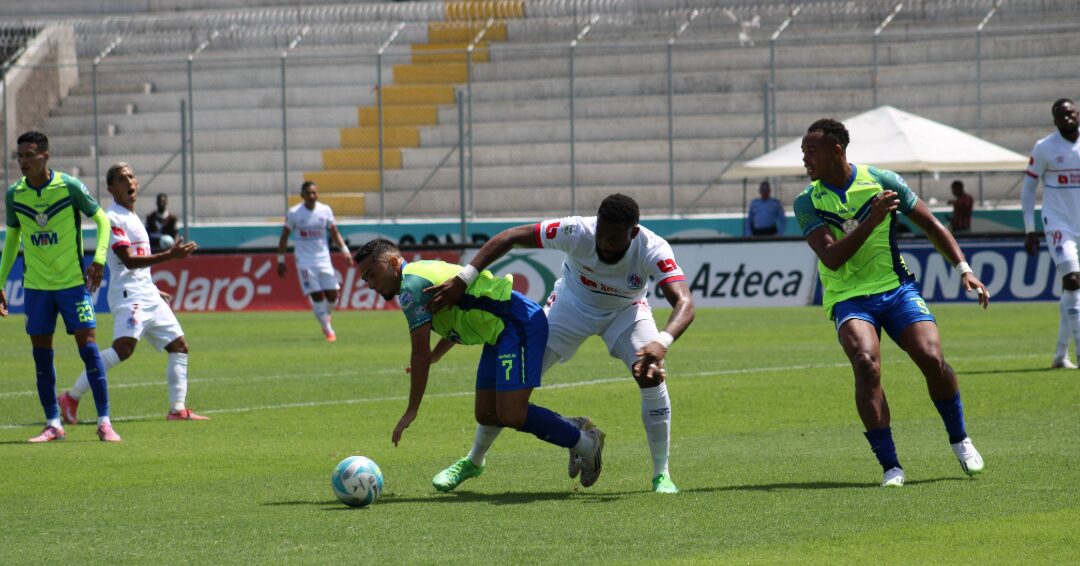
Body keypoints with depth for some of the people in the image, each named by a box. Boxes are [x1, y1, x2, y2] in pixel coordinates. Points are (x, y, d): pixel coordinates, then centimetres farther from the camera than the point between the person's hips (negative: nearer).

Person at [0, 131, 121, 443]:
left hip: (73, 282, -3)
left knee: (88, 346, -7)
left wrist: (99, 259, -14)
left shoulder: (70, 187, -10)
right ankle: (53, 425, 11)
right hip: (35, 285, 3)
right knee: (41, 355, 2)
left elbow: (101, 219, 0)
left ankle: (105, 422, -3)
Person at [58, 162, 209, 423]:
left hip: (147, 294, 10)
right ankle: (72, 397, -19)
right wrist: (170, 255, -24)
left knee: (179, 346, 9)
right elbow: (128, 260, -20)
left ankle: (177, 409, 11)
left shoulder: (132, 218, 19)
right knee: (124, 347, -25)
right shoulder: (113, 218, -10)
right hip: (128, 294, -10)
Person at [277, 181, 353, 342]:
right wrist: (281, 260, 2)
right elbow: (284, 236, 4)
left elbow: (334, 233, 8)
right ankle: (328, 330, 1)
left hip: (324, 259, 2)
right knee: (317, 296, -10)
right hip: (305, 261, -2)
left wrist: (345, 251, -4)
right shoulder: (294, 213, -4)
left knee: (332, 295, -2)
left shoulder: (325, 211, 1)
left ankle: (326, 315, 32)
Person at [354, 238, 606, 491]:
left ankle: (585, 443, -4)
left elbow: (421, 354, -16)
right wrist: (435, 355, 36)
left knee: (511, 415, -18)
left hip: (520, 323, -11)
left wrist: (411, 411, -10)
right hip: (499, 332, 11)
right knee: (486, 415, 9)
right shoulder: (423, 271, 17)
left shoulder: (411, 287, -14)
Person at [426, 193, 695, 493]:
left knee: (652, 375, -24)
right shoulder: (577, 232, -35)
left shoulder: (653, 251, -36)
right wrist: (463, 280, -35)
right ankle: (474, 460, 15)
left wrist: (661, 342, -68)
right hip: (573, 303, 0)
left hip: (626, 311, 0)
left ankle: (661, 474, -6)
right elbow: (510, 237, -27)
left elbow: (684, 303, -48)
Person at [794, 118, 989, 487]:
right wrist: (871, 220, -26)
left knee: (932, 359, -18)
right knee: (866, 364, -27)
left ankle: (959, 440, 9)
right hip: (848, 298, -1)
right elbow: (831, 258, -17)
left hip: (896, 287, 1)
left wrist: (964, 270, 1)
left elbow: (931, 225, 9)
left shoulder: (882, 181, -2)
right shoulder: (808, 203, -4)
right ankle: (890, 466, -20)